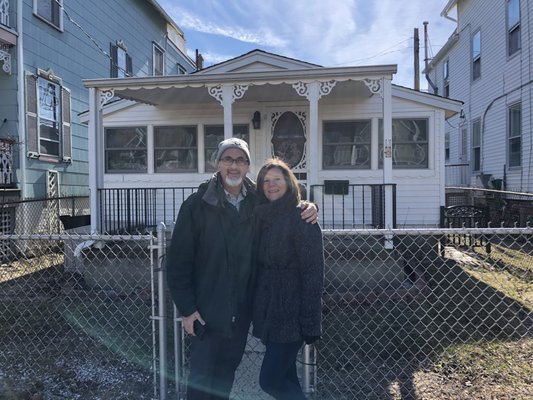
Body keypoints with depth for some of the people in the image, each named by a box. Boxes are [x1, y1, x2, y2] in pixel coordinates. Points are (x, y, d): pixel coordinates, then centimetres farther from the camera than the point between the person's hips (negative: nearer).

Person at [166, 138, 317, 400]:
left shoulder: (258, 201, -1)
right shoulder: (197, 204, -10)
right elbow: (178, 259, -10)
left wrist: (307, 210, -10)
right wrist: (186, 308, -11)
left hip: (242, 308, 4)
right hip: (207, 308, -3)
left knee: (227, 371, 20)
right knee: (202, 376, 8)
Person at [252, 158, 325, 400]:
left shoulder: (301, 219, -12)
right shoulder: (261, 218, 9)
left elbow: (313, 273, -15)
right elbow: (258, 267, 11)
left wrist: (310, 322, -17)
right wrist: (257, 310, 7)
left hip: (290, 313, -7)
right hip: (267, 311, 7)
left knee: (270, 380, -4)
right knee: (285, 377, 16)